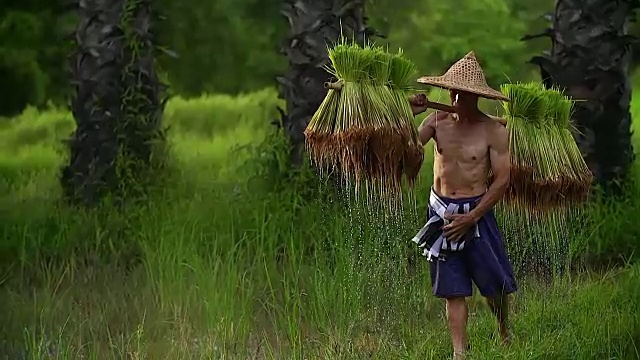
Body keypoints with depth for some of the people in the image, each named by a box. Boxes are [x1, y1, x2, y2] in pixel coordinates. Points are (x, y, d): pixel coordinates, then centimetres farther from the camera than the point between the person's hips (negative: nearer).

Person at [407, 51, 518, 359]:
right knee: (453, 290, 5)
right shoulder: (438, 120, -1)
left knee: (495, 285, 5)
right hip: (441, 212, 2)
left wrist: (470, 218, -14)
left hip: (476, 212, -2)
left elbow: (502, 180, -10)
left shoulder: (493, 131, -10)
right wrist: (408, 114, -20)